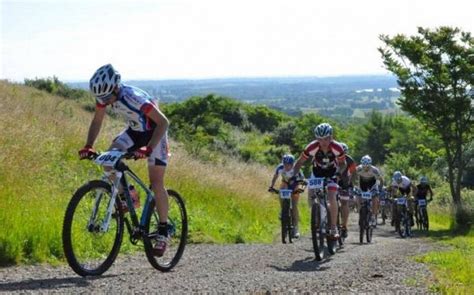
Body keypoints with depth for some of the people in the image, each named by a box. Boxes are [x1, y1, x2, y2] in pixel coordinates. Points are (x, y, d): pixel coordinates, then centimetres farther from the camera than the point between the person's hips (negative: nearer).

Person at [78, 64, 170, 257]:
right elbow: (97, 122, -2)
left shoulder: (133, 97, -36)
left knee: (156, 183, -10)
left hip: (154, 132, -6)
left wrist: (148, 149, -45)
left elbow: (163, 122, -36)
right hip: (135, 130, 6)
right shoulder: (104, 96, -17)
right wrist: (88, 146, -16)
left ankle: (163, 231, 3)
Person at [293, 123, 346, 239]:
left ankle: (333, 228, -11)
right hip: (317, 172, 2)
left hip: (331, 173, -2)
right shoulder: (312, 147, -29)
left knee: (331, 198, -20)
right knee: (311, 198, -11)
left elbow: (343, 163, -12)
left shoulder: (337, 147, -29)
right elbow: (300, 162, -16)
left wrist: (338, 172, -32)